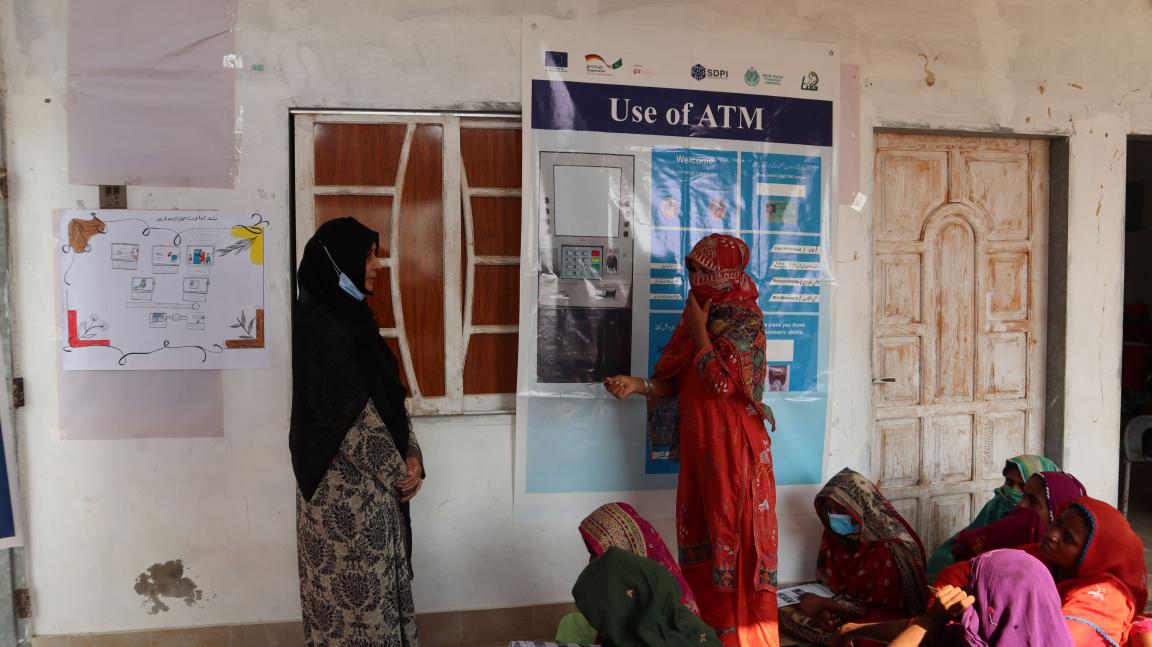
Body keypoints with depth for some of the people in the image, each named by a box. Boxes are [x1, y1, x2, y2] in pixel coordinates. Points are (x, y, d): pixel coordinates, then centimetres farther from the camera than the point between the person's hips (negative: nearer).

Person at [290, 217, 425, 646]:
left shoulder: (352, 315, 11)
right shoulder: (321, 324, -17)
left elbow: (388, 395, 11)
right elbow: (352, 414, -20)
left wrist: (410, 454, -1)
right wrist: (397, 471, -12)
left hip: (373, 481, 9)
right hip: (343, 483, -9)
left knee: (375, 581, 15)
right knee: (355, 584, 2)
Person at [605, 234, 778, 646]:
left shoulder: (744, 318, -11)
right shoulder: (701, 315, 11)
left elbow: (722, 381, -23)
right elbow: (677, 384, 12)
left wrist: (699, 330, -12)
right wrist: (636, 385, -4)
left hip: (733, 447, -7)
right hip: (699, 444, 8)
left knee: (734, 531, 0)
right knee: (699, 529, 11)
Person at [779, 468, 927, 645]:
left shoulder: (889, 547, -22)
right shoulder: (836, 533, -1)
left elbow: (880, 605, -18)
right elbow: (829, 582, 8)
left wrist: (822, 603, -16)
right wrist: (824, 604, -15)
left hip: (883, 617, -7)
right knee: (786, 613, -11)